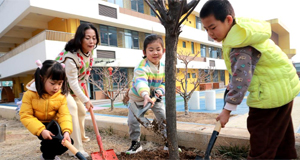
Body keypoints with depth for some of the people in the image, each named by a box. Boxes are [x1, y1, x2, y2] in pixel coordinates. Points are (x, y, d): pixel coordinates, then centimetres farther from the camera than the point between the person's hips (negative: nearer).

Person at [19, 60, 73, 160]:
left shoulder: (61, 96, -15)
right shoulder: (30, 94, -21)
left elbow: (64, 114, -20)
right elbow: (25, 116, -22)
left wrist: (66, 131, -39)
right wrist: (41, 130, -33)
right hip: (38, 124, -3)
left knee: (66, 142, -11)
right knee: (50, 140, -27)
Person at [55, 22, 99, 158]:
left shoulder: (89, 51, -10)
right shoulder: (71, 56, -35)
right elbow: (72, 82, -32)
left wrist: (86, 92, 7)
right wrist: (85, 100, -30)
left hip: (74, 86, 8)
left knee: (81, 110, 14)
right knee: (71, 107, -26)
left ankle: (80, 136, 39)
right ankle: (76, 148, -19)